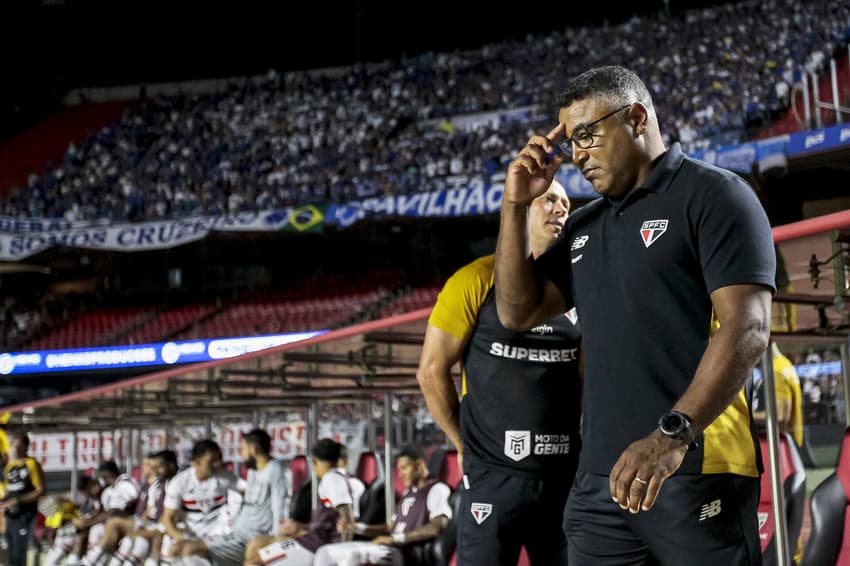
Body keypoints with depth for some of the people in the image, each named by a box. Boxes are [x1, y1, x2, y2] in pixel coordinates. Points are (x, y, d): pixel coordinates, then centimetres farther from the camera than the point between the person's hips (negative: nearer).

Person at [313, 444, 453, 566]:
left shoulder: (437, 489, -4)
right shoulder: (408, 492, 25)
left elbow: (436, 527, -19)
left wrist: (395, 538, -21)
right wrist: (356, 527, 11)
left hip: (410, 555, -10)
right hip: (389, 548, 10)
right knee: (326, 553, -2)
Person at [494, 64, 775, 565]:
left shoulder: (712, 195, -3)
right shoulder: (584, 227, 19)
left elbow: (747, 328, -14)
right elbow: (519, 312, 20)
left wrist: (674, 434, -25)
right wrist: (517, 205, 11)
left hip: (698, 473, -6)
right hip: (601, 480, 6)